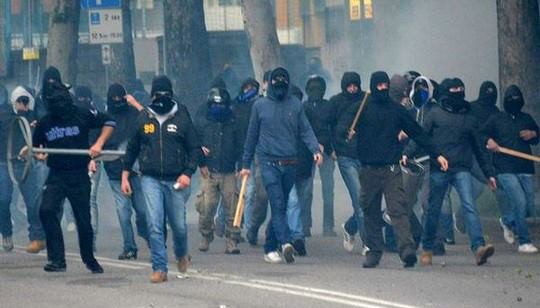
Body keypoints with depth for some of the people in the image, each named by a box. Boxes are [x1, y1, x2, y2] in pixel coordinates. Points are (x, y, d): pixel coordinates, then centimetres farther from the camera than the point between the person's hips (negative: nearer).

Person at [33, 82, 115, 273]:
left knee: (83, 220, 4)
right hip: (56, 176, 2)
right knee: (47, 210, -21)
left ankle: (89, 259, 29)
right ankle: (57, 260, -16)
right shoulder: (44, 123, 3)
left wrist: (99, 144, -10)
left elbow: (109, 123, 2)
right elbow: (36, 146, 19)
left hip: (79, 176, -2)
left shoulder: (82, 116, -6)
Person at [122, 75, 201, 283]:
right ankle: (159, 268, -6)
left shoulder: (182, 118, 0)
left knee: (178, 225, 7)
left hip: (176, 180, -1)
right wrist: (125, 175, 13)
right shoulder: (143, 119, 6)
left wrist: (188, 173, -10)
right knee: (154, 225, -9)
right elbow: (132, 148, 16)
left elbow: (195, 149, 2)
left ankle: (181, 255, 37)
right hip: (151, 180, 1)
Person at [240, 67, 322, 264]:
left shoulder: (295, 105, 8)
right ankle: (285, 243, -29)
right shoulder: (260, 105, 5)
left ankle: (270, 248, 16)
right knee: (277, 205, -17)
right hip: (269, 162, -3)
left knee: (281, 207, 8)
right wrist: (246, 164, 13)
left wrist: (315, 149, -14)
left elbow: (305, 130, 5)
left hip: (290, 164, 3)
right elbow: (252, 135, 11)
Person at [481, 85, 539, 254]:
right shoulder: (496, 119, 6)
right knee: (520, 201, -16)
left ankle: (507, 221, 34)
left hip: (525, 169, 4)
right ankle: (523, 242, -9)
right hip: (505, 170, -4)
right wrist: (488, 141, -9)